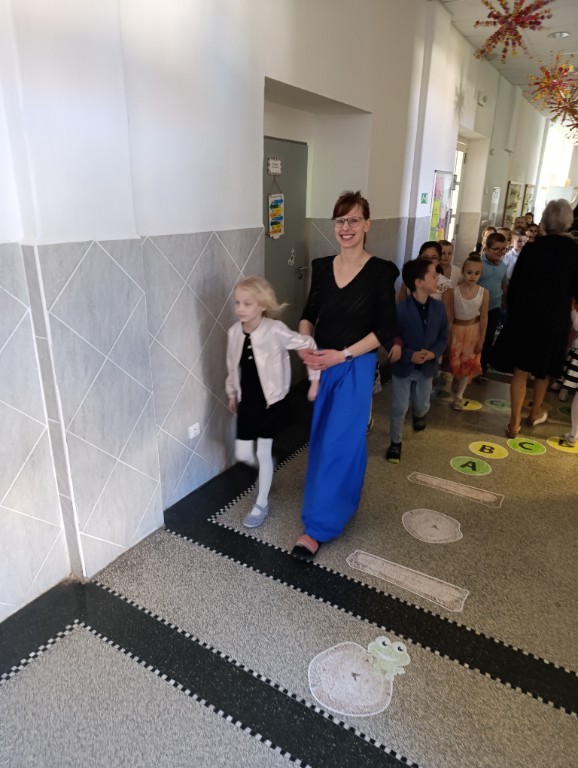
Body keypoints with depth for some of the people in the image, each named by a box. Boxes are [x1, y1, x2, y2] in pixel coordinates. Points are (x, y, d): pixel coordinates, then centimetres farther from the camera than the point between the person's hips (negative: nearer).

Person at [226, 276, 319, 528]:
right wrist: (232, 394, 17)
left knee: (263, 452, 4)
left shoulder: (276, 331, -20)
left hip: (271, 402, -5)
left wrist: (315, 380, -11)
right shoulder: (234, 332, -5)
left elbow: (308, 346, -12)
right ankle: (267, 470, 44)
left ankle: (261, 504, 23)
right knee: (243, 454, 10)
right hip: (247, 402, 5)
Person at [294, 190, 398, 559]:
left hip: (355, 368, -5)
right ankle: (342, 503, 39)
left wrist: (343, 354, -18)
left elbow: (385, 331, -10)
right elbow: (309, 314, 11)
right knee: (322, 440, 15)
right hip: (320, 366, 5)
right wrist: (303, 344, -8)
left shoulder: (380, 272, -9)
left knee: (337, 445, -4)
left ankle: (317, 528, 7)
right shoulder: (322, 267, 4)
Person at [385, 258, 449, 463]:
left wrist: (433, 353, -17)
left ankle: (419, 415, 57)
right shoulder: (400, 309, -19)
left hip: (427, 368, 4)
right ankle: (395, 442, 23)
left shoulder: (439, 307, -5)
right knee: (399, 408, 4)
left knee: (422, 404, 20)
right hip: (403, 367, -4)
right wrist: (409, 355, -25)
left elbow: (443, 337, 2)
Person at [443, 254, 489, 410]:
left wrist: (481, 339, -3)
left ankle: (458, 396, 23)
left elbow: (484, 318, -5)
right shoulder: (453, 291, -16)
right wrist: (448, 338, -7)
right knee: (455, 363, 10)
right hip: (456, 330, -1)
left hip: (473, 330, 1)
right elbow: (449, 317, -10)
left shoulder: (484, 293, -12)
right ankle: (456, 383, 41)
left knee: (469, 364, 7)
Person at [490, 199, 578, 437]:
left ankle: (515, 422, 6)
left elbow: (514, 285, -3)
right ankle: (535, 412, 37)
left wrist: (512, 311, 8)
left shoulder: (531, 248, -6)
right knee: (543, 368, 20)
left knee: (520, 370, 5)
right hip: (555, 318, 0)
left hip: (525, 315, 0)